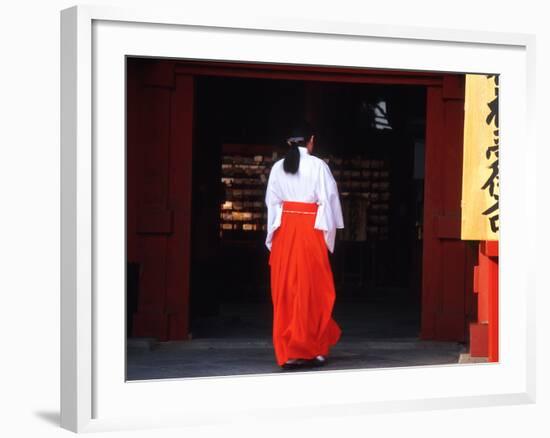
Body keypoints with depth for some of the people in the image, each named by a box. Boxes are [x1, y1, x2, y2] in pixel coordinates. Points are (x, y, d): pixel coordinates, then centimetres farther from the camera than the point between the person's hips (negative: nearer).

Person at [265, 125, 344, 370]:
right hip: (310, 230, -3)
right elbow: (328, 200, -5)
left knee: (285, 291, 7)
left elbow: (271, 203, 7)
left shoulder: (278, 167, 5)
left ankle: (286, 352, 9)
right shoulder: (318, 166, -4)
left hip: (284, 230, 3)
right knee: (311, 290, 5)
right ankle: (311, 349, 9)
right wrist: (328, 238, 2)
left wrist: (272, 238, 13)